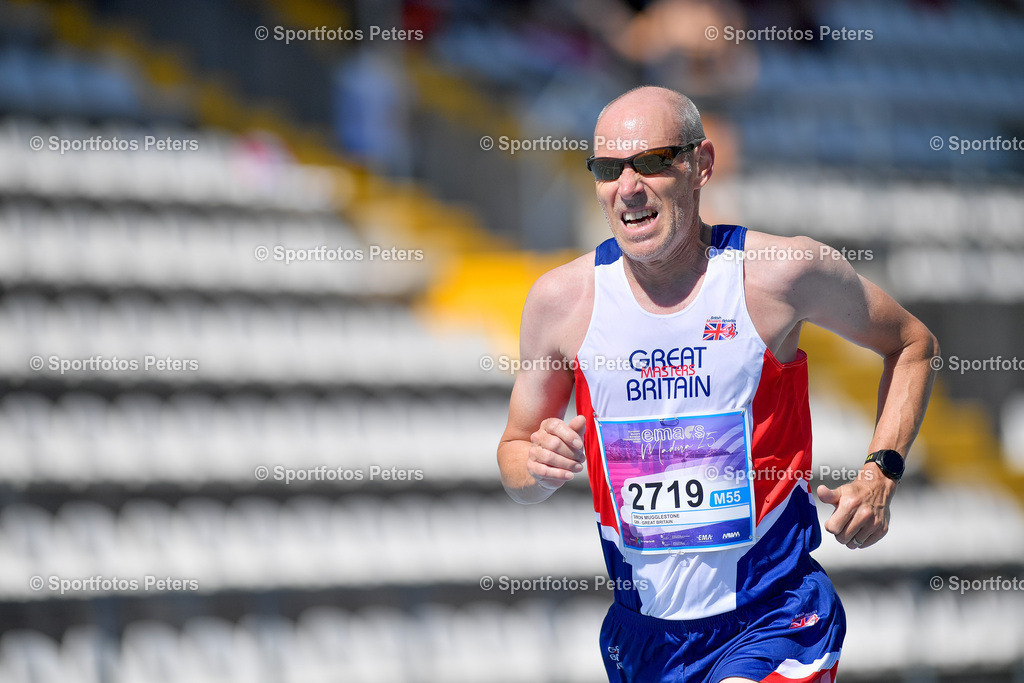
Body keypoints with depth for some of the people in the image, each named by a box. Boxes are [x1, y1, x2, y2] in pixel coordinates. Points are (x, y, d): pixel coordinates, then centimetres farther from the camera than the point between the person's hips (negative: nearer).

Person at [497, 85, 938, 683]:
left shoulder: (780, 271, -8)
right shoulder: (562, 299, -2)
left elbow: (912, 344, 9)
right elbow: (514, 452, 10)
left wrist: (881, 475, -4)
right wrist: (538, 470, -14)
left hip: (774, 617, -4)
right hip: (644, 630, 4)